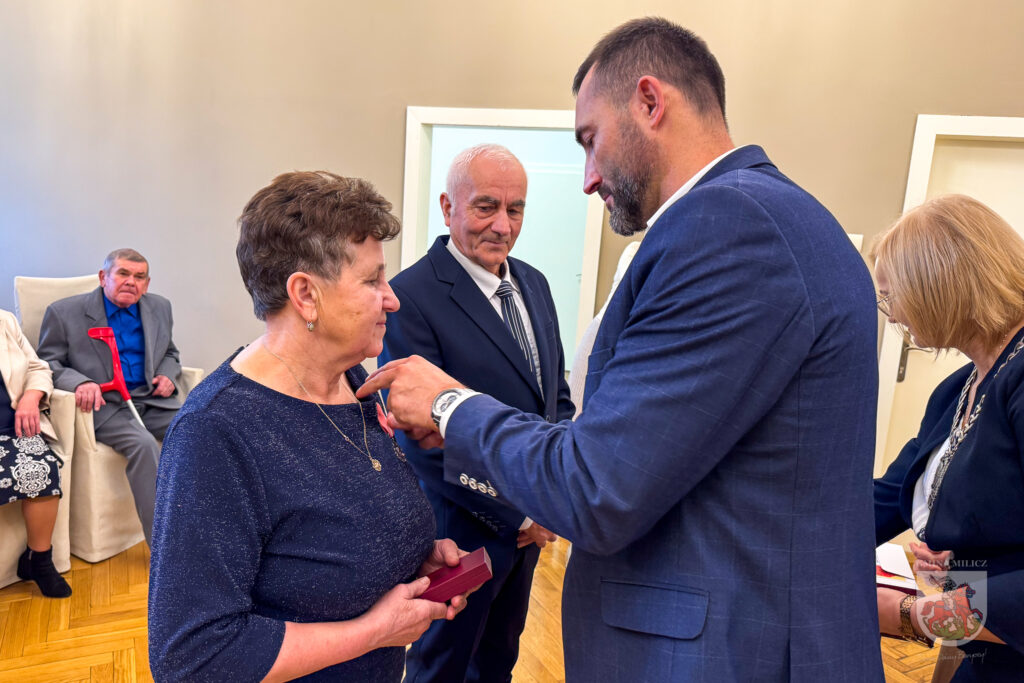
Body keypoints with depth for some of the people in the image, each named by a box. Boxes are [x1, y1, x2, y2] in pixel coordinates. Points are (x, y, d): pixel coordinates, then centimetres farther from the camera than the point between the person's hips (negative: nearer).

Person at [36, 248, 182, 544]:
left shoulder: (159, 308, 12)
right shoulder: (64, 313, -1)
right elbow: (47, 363, -1)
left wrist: (168, 375, 0)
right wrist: (80, 382, -22)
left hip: (151, 399, 5)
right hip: (103, 404, -4)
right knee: (143, 443, -32)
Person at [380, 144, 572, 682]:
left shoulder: (533, 284, 2)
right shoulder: (411, 297, -22)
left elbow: (557, 394, 8)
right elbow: (423, 440, -23)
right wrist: (518, 514, -19)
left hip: (529, 523, 7)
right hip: (463, 528, -6)